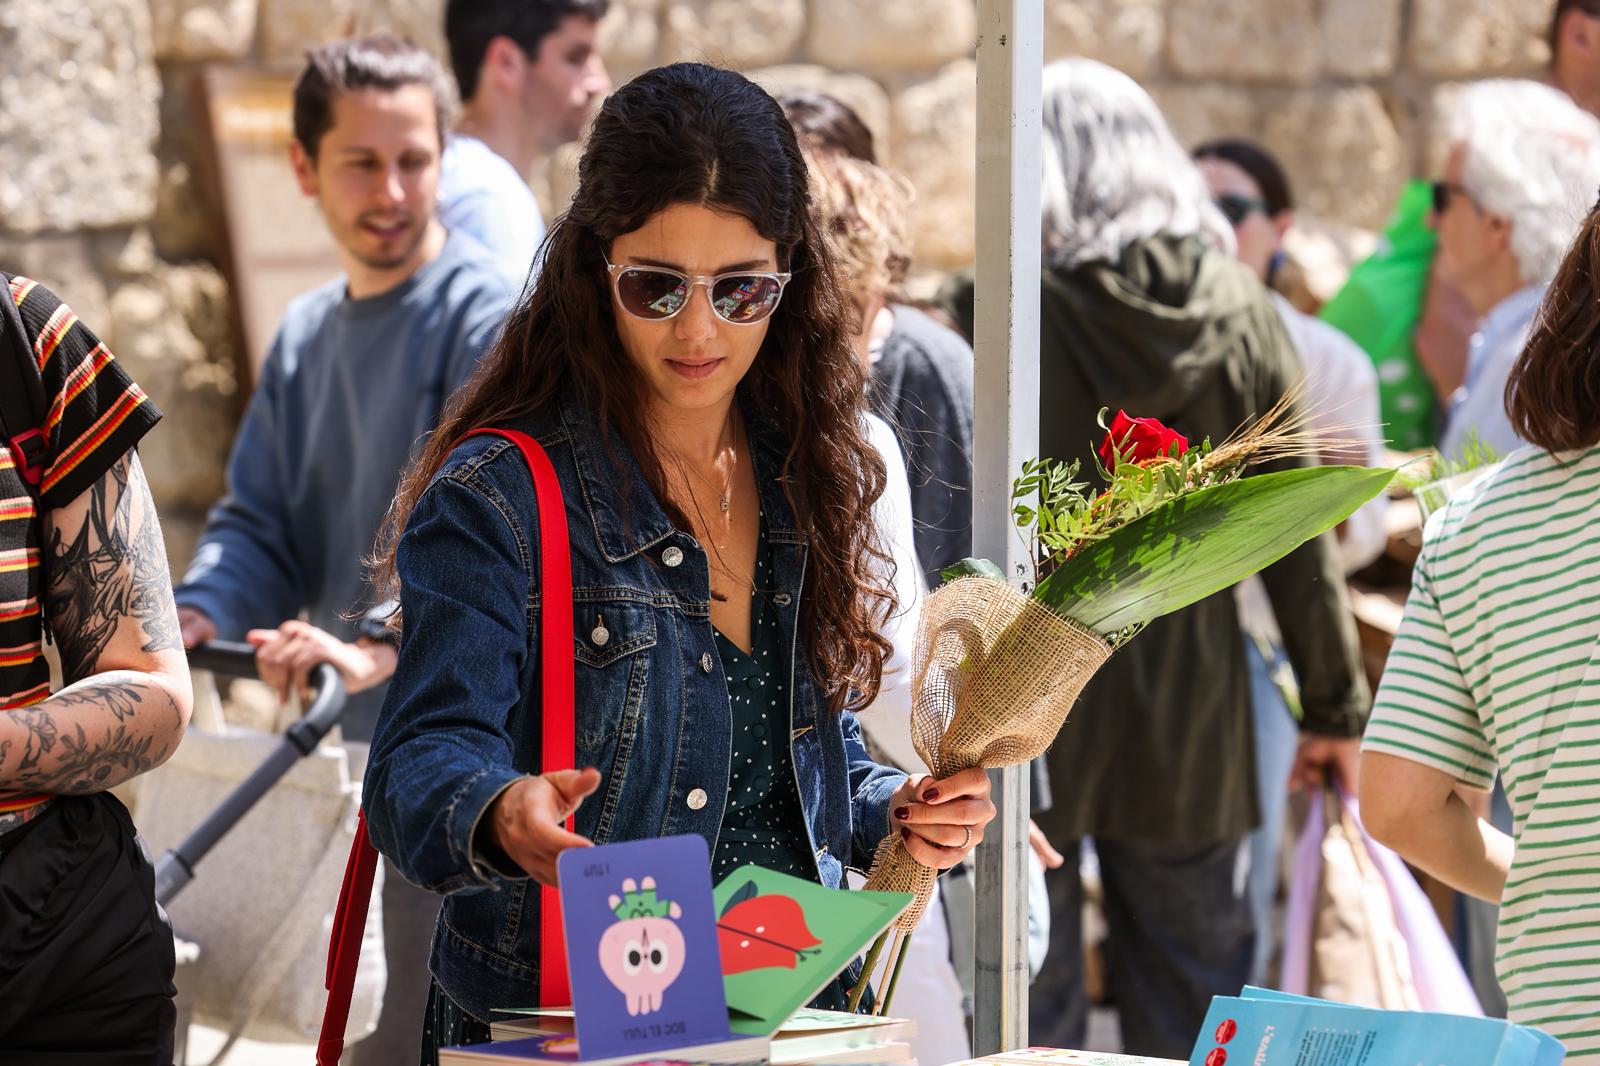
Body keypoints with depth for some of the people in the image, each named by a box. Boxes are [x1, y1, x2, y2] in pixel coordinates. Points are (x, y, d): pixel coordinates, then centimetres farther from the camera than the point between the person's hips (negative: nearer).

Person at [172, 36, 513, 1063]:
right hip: (389, 743, 8)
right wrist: (196, 616, -11)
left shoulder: (486, 316, -12)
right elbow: (263, 522, 10)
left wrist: (384, 646, -39)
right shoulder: (307, 334, 14)